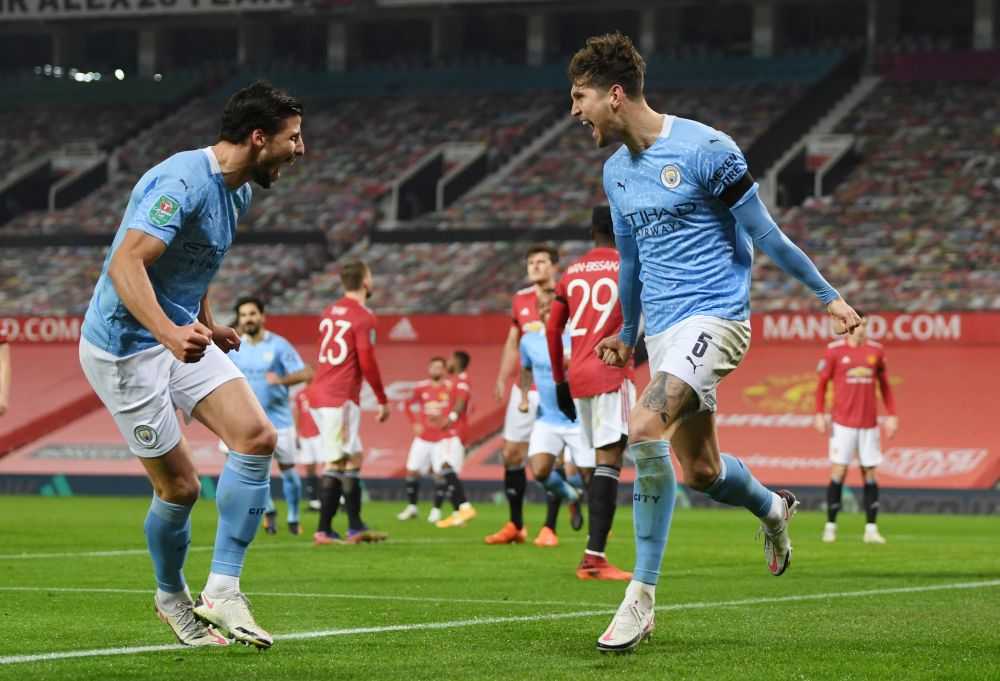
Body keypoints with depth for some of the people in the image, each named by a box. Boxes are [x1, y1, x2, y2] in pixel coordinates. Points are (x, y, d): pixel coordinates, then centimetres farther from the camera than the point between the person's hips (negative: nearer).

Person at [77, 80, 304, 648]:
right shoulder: (182, 182, -24)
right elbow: (124, 264, -35)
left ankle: (222, 591, -6)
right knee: (180, 487, -3)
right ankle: (172, 597, 25)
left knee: (257, 436, -11)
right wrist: (169, 331, -48)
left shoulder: (239, 191, 7)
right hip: (125, 346, -8)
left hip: (183, 336, 8)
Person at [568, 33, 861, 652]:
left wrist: (828, 295, -3)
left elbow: (764, 233, -6)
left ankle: (641, 599, -22)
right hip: (662, 329, 8)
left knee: (645, 428, -27)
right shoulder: (616, 171, 11)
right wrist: (627, 334, 32)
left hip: (714, 316, -8)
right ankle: (773, 509, 46)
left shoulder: (705, 149, -13)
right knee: (700, 471, 11)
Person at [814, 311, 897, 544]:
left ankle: (871, 529, 5)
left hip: (869, 424, 3)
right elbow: (821, 383, 3)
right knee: (838, 471, -5)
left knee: (870, 473, 2)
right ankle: (830, 527, 3)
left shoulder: (876, 350, 7)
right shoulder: (834, 351, -2)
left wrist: (892, 415, 9)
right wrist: (820, 414, -5)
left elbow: (884, 385, 14)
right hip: (843, 424, -3)